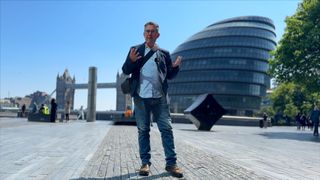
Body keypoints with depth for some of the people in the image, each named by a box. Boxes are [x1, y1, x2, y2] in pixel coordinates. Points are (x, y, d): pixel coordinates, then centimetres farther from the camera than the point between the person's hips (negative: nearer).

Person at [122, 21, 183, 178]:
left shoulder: (164, 53, 12)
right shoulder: (135, 50, 9)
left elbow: (169, 76, 13)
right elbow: (126, 71, 3)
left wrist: (175, 67, -8)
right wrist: (131, 60, -18)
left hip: (160, 97, 1)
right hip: (141, 97, -1)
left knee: (166, 129, -2)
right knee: (143, 130, 4)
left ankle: (171, 163, 2)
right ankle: (145, 163, 11)